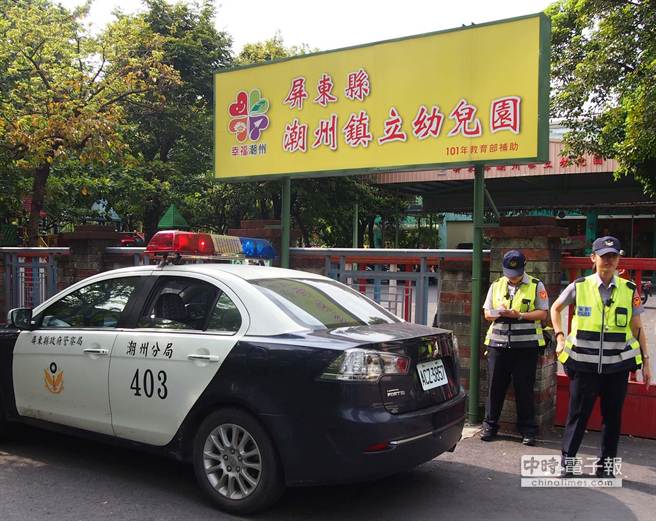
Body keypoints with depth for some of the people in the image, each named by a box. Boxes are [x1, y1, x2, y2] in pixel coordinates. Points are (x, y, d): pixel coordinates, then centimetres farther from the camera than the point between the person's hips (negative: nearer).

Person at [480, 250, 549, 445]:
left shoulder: (536, 286, 3)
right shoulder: (496, 286, 13)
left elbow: (542, 313, -2)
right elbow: (487, 313, 13)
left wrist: (519, 315, -16)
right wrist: (499, 313, -10)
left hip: (526, 345, -3)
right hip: (498, 343, 3)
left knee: (524, 389, 2)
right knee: (495, 386, 5)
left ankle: (528, 430, 13)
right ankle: (490, 426, 17)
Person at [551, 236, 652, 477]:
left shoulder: (629, 290, 1)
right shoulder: (579, 286, -2)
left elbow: (637, 328, 7)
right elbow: (556, 308, 13)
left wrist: (645, 361, 6)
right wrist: (560, 337, 3)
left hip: (617, 366, 2)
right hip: (584, 364, -1)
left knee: (612, 417, 10)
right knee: (578, 414, 5)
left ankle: (606, 465, 24)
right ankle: (566, 461, 19)